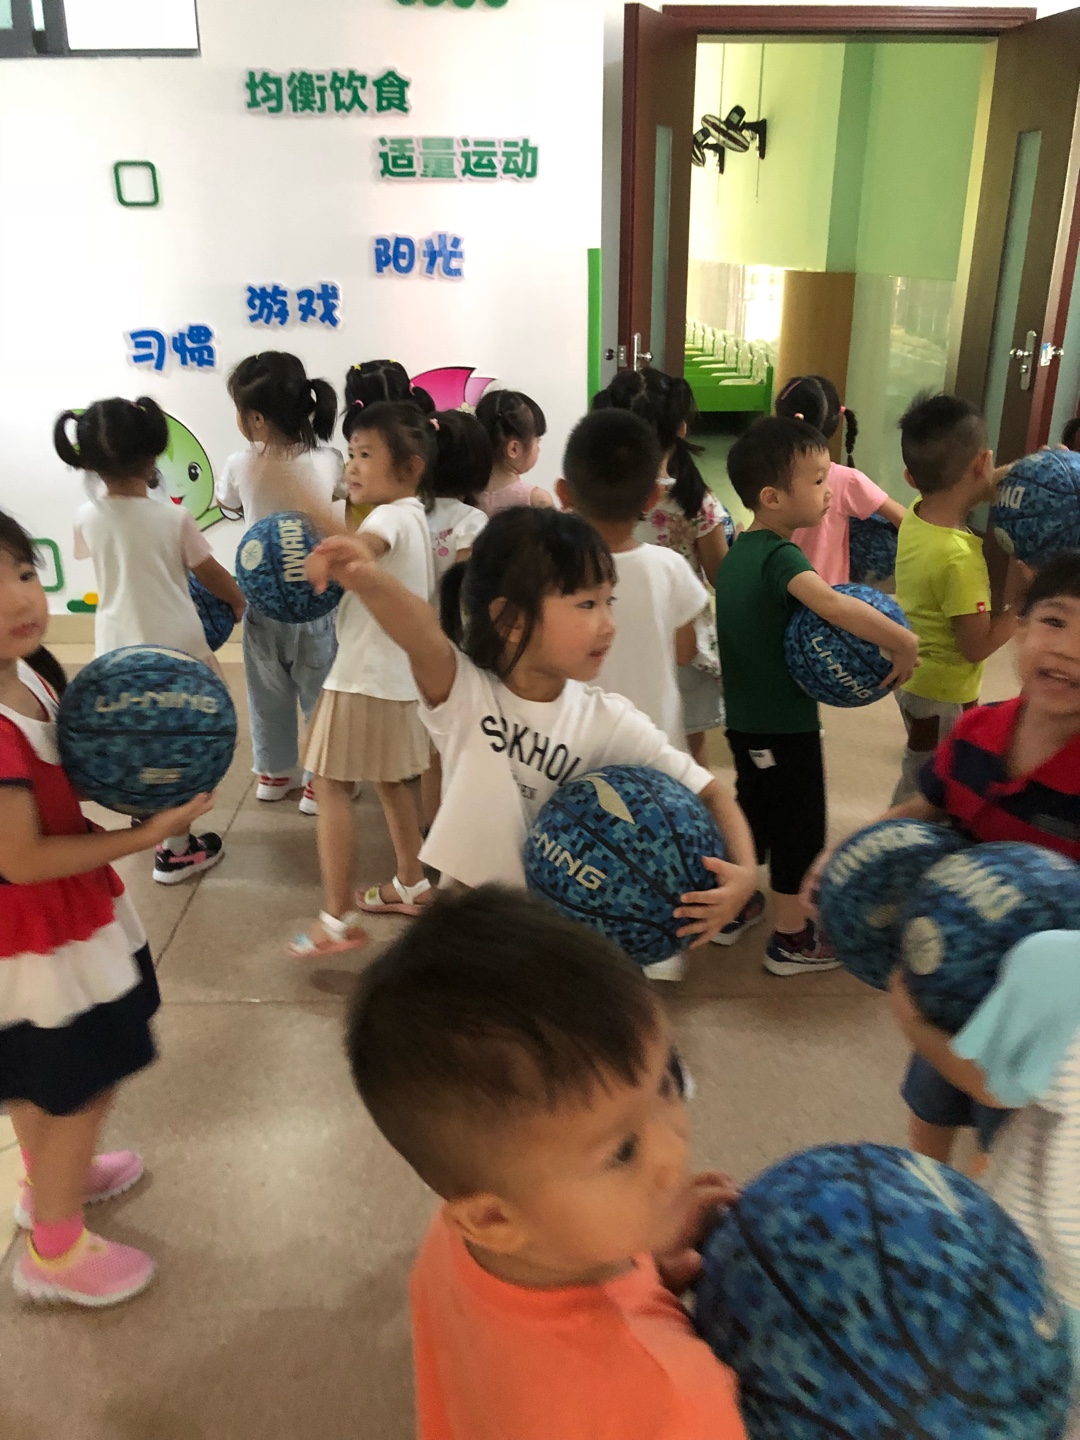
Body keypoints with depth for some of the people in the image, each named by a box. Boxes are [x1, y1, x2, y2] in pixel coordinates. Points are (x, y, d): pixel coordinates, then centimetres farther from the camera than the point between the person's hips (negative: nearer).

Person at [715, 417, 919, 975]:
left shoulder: (736, 553, 4)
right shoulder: (780, 557, -23)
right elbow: (829, 601, -44)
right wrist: (904, 642, -38)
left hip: (744, 717, 8)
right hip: (787, 724, -8)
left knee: (752, 808, 23)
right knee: (798, 826, 8)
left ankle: (735, 904, 37)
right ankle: (791, 937, 22)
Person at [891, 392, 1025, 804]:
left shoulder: (916, 514, -10)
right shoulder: (958, 558, -32)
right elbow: (978, 647, -23)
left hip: (916, 677, 8)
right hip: (942, 695, -8)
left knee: (921, 780, 26)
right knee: (924, 791, 12)